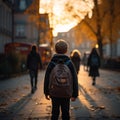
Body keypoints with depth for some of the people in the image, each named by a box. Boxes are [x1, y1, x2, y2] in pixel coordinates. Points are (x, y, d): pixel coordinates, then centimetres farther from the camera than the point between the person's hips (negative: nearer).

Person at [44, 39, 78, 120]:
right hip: (66, 93, 0)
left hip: (54, 93, 0)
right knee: (65, 113, 9)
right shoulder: (69, 63, -4)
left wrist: (46, 92, 10)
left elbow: (47, 79, 0)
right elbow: (74, 79, -2)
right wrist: (74, 94, 5)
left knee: (55, 113, 9)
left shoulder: (52, 63, -4)